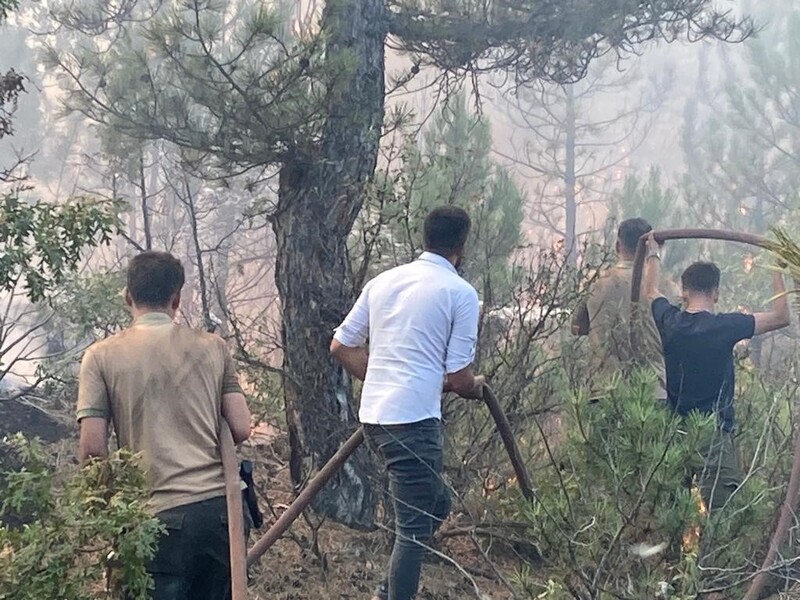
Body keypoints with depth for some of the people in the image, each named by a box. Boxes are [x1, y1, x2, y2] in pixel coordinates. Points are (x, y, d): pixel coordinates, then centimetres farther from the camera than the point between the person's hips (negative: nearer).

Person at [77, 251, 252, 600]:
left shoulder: (101, 356, 2)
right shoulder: (211, 347, 9)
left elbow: (93, 448, -3)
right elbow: (241, 429, 5)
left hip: (162, 514, -3)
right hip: (220, 505, 3)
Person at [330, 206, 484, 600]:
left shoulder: (384, 281, 12)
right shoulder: (460, 292, -6)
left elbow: (341, 347, 16)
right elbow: (458, 378, -7)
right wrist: (475, 389, 16)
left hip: (374, 415, 8)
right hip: (413, 420, -8)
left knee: (434, 504, 22)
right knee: (414, 527, 0)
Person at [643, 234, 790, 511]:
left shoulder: (669, 322, 0)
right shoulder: (724, 326, -13)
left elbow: (651, 292, 24)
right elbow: (780, 317, -3)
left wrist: (653, 254, 38)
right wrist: (777, 271, 6)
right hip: (713, 435, -5)